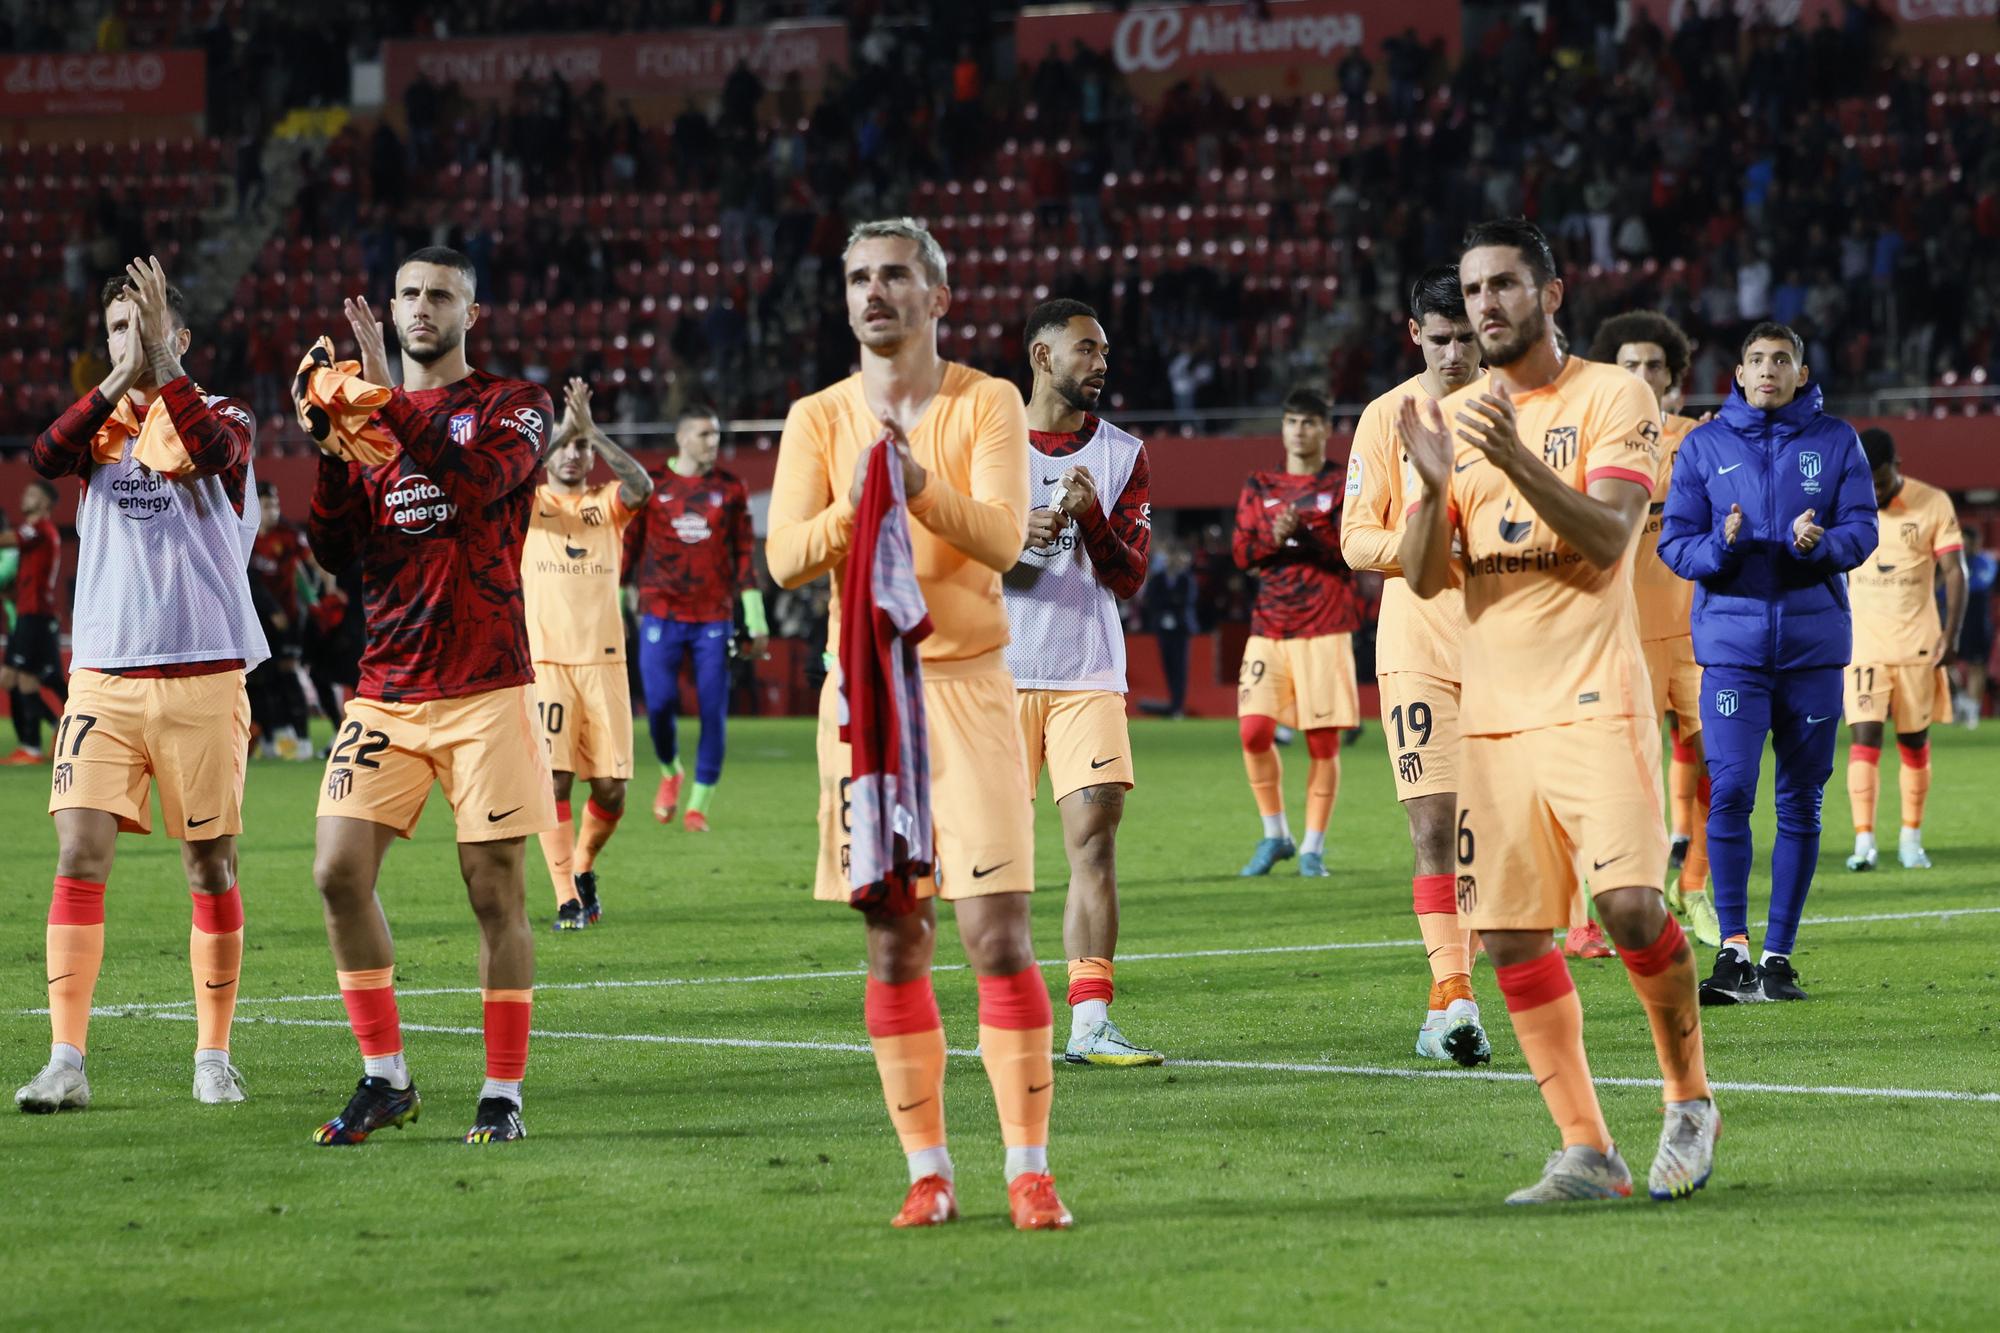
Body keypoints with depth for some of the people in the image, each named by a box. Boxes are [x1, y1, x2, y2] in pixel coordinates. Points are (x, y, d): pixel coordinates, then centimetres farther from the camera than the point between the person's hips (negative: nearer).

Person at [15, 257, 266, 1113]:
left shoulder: (224, 417, 4)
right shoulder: (101, 421, 12)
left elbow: (210, 448, -21)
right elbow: (45, 459, -10)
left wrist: (161, 362, -22)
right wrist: (120, 380, -18)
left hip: (202, 679, -2)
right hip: (103, 678, 2)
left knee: (210, 867, 3)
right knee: (79, 857, -9)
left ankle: (214, 1056, 14)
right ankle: (66, 1063, -10)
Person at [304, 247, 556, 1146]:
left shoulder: (513, 406, 3)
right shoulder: (367, 408, 14)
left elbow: (478, 481, -19)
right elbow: (334, 551, 6)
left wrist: (389, 397, -20)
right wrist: (330, 446, -7)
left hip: (485, 689, -4)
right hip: (387, 691, 4)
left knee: (494, 889, -2)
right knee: (339, 871, -8)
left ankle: (503, 1094, 6)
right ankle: (384, 1079, 4)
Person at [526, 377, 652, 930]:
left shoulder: (606, 505, 12)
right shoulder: (529, 504, 8)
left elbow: (641, 485, -10)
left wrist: (591, 430, -15)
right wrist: (563, 426, -18)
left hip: (604, 660, 2)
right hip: (545, 661, -2)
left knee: (611, 787, 1)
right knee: (553, 779, -11)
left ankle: (583, 865, 28)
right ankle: (567, 899, -7)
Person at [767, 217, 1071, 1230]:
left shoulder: (988, 405, 2)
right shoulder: (819, 419, 7)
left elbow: (1002, 538, -12)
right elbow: (784, 559, -4)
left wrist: (921, 484, -28)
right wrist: (853, 506, -22)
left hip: (965, 681, -2)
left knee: (997, 931, -8)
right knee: (894, 940, 2)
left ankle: (1029, 1167, -4)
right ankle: (926, 1169, 8)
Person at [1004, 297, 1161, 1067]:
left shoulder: (1122, 455, 9)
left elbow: (1128, 577, 4)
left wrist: (1091, 518, -14)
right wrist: (1009, 537, -15)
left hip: (1088, 675, 1)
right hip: (1000, 675, -1)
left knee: (1094, 839, -9)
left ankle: (1090, 1023, -12)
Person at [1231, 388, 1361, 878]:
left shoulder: (1342, 486, 5)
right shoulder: (1259, 487, 13)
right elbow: (1242, 552, 7)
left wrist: (1304, 529, -16)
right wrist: (1275, 535, -12)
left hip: (1324, 629, -2)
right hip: (1269, 628, 2)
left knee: (1323, 740, -3)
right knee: (1254, 730, -10)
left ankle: (1313, 847, 6)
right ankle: (1274, 834, 8)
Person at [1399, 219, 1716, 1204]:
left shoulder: (1610, 397, -1)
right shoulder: (1453, 418, 13)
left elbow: (1607, 538, -14)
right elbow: (1423, 577, 7)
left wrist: (1517, 461, -27)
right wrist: (1435, 484, -12)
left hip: (1593, 703, -5)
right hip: (1492, 710, 5)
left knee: (1629, 902, -17)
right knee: (1510, 936, -1)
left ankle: (1690, 1102, 5)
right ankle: (1586, 1153, 5)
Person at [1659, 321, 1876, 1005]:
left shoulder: (1835, 441, 7)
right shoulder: (1704, 446, 6)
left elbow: (1862, 530, 1)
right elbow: (1674, 543, 3)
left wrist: (1820, 544, -20)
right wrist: (1720, 547, -18)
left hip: (1814, 640, 1)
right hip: (1732, 640, -1)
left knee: (1801, 800, 3)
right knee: (1730, 791, -12)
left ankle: (1779, 954, 10)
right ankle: (1733, 951, -6)